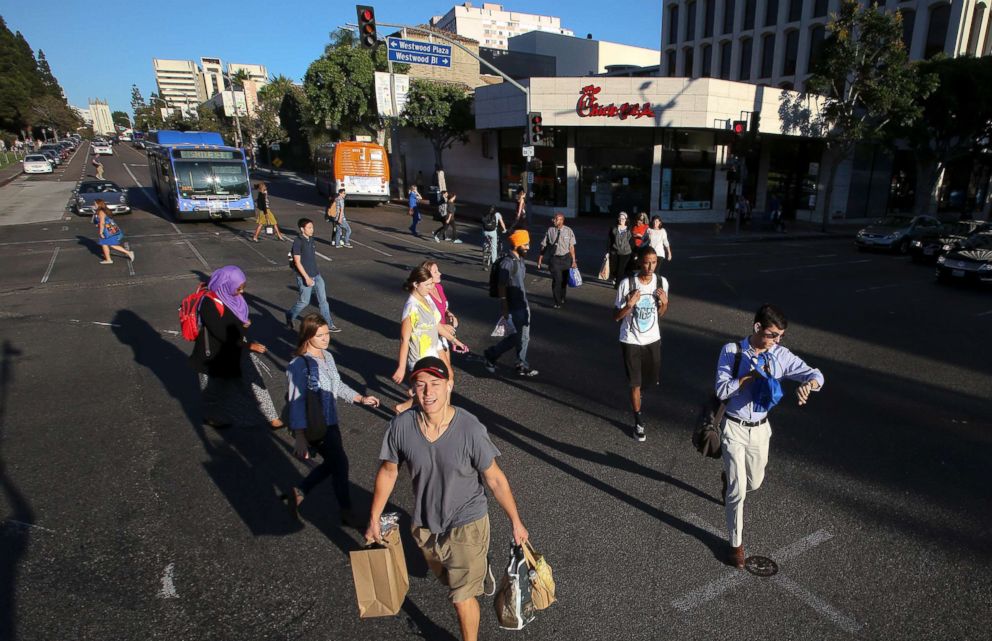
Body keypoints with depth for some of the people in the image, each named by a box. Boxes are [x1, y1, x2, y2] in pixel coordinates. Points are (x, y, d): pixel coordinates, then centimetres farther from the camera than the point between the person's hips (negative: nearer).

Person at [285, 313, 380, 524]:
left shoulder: (327, 356, 3)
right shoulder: (299, 364, -22)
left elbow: (338, 386, 16)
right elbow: (297, 402, -25)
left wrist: (362, 399, 9)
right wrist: (300, 438, -29)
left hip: (330, 422, 8)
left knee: (332, 463, 18)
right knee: (340, 463, 5)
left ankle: (298, 492, 36)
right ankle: (347, 513, 25)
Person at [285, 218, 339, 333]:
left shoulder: (311, 239, 6)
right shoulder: (298, 242, -15)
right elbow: (297, 262, -17)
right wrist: (306, 277, -20)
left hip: (316, 275, 7)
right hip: (305, 277, -7)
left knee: (323, 299, 5)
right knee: (304, 301, 5)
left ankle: (329, 324, 10)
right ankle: (289, 317, 31)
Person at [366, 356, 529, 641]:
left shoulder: (470, 429, -29)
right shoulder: (400, 427, -22)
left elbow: (495, 479, -17)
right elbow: (388, 471, -4)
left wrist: (515, 521, -8)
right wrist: (374, 519, 4)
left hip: (466, 524, -4)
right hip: (425, 526, 4)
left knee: (462, 597, 8)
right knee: (448, 579, 31)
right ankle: (479, 570, 64)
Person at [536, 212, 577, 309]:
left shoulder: (568, 231, -6)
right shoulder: (550, 231, -7)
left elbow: (571, 247, 0)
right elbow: (543, 246, -3)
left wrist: (573, 261, -1)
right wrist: (539, 261, -2)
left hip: (566, 258, 2)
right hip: (554, 259, -2)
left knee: (564, 280, 16)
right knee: (556, 280, -8)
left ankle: (562, 298, 42)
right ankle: (558, 302, 10)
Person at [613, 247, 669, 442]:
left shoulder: (662, 282, -7)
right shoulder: (627, 284, -18)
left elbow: (660, 313, 6)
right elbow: (616, 316, -11)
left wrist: (664, 303, -15)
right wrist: (629, 305, -30)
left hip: (653, 339, 4)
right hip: (631, 341, -4)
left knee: (650, 379, 19)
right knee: (635, 383, 3)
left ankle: (635, 398, 52)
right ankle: (638, 421, 20)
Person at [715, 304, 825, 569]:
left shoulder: (781, 356, -6)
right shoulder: (731, 351, -14)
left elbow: (815, 374, -9)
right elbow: (722, 390, -18)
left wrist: (807, 384, -33)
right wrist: (753, 374, -26)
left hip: (760, 429, 4)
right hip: (734, 428, -4)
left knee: (754, 483, 21)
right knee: (738, 490, -2)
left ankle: (728, 479, 56)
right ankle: (736, 543, 17)